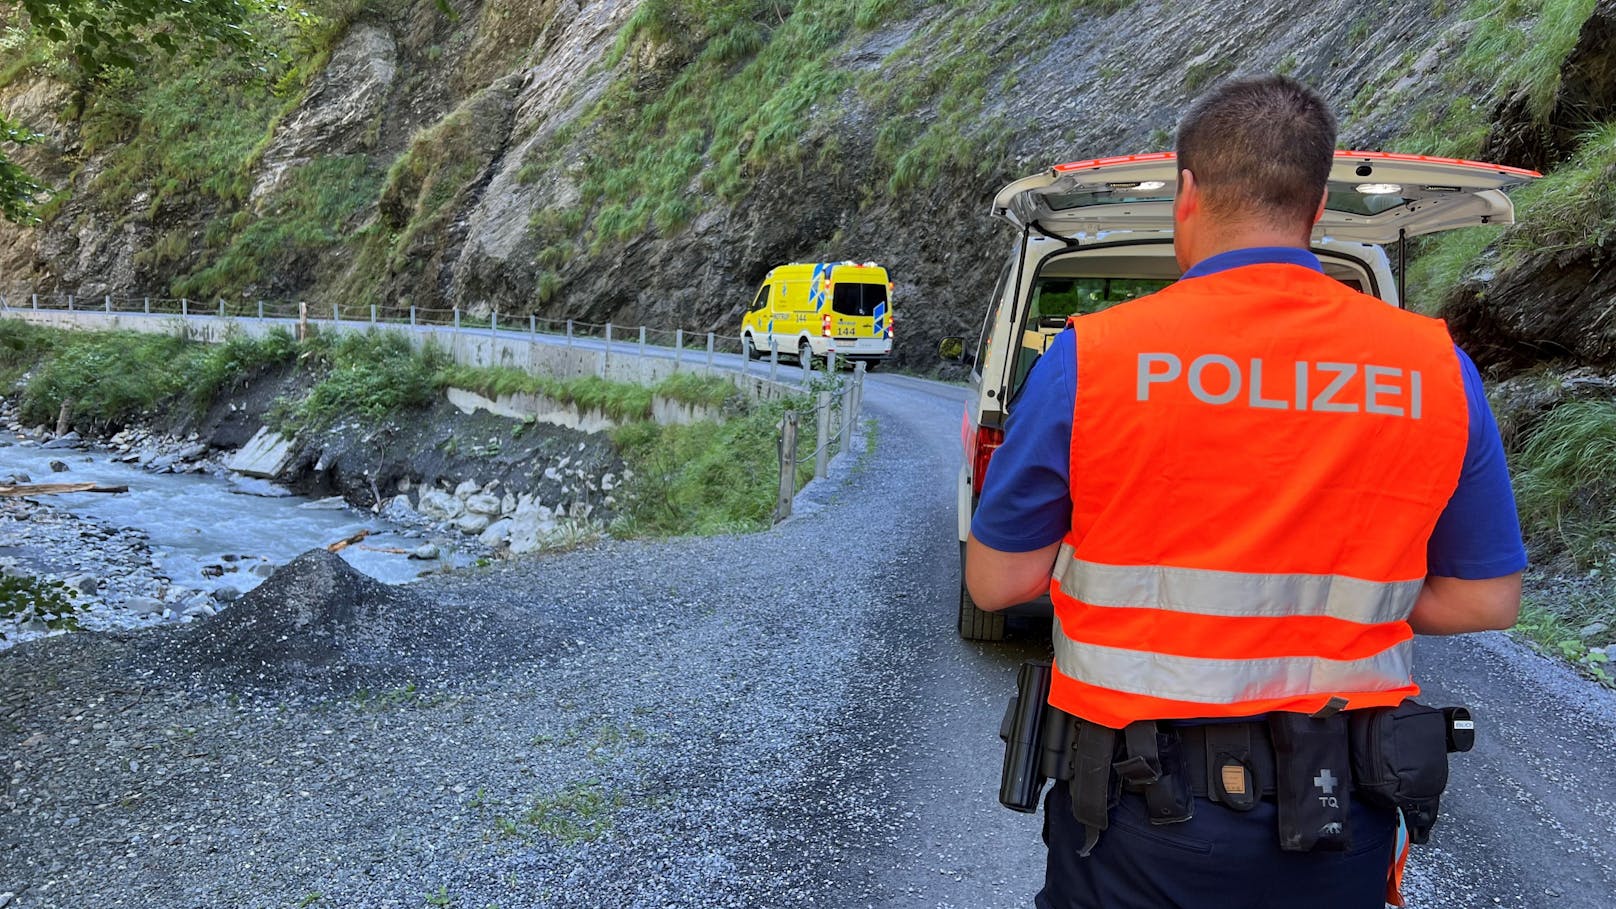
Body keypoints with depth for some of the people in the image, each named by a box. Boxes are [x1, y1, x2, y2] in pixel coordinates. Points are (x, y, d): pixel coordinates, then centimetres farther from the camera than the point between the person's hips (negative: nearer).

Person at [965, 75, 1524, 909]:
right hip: (1341, 822, 3)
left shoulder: (1089, 357, -14)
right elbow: (1485, 601, 2)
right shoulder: (1437, 368, -5)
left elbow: (996, 581, -8)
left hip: (1141, 818, -3)